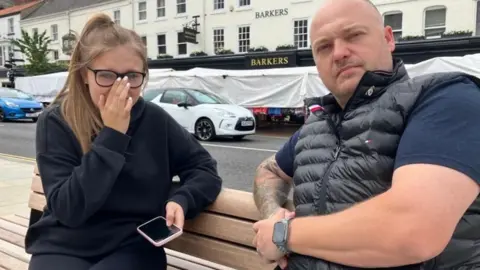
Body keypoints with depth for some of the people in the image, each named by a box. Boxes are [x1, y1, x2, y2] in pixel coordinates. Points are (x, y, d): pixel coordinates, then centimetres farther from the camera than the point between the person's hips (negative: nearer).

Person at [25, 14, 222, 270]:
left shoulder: (154, 119, -3)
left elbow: (206, 170, 2)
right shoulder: (56, 122, -8)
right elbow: (68, 209, -17)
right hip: (64, 247, 0)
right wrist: (111, 135, -22)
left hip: (134, 246, 1)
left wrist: (181, 200, -18)